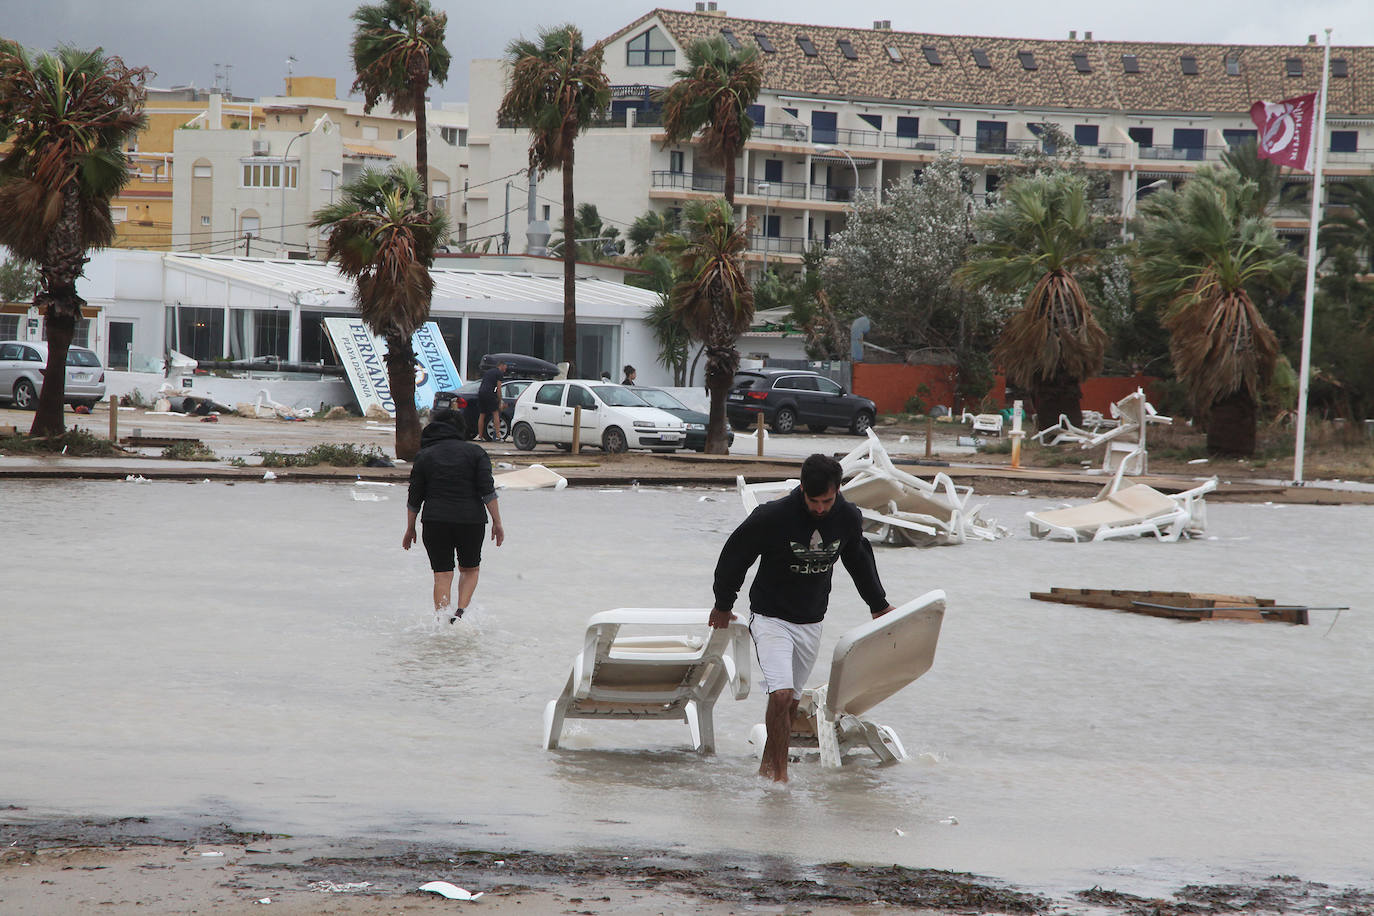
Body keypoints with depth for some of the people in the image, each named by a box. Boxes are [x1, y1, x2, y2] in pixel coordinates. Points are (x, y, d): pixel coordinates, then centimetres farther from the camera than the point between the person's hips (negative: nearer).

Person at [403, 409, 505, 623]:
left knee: (442, 575, 5)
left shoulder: (424, 456, 8)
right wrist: (497, 523, -2)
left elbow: (414, 499, 8)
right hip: (471, 521, 0)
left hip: (435, 522, 0)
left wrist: (410, 529, 17)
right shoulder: (475, 452, 4)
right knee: (470, 569, 18)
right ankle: (461, 611, -2)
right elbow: (488, 490, -5)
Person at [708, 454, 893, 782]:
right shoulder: (773, 516, -21)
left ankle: (767, 766, 25)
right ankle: (779, 771, -7)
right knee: (781, 695, -19)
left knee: (791, 702, 8)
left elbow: (858, 558, 16)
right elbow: (734, 555, -5)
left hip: (811, 622, 4)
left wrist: (878, 605, 28)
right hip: (771, 618, -4)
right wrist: (723, 605, 7)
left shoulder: (848, 518, -7)